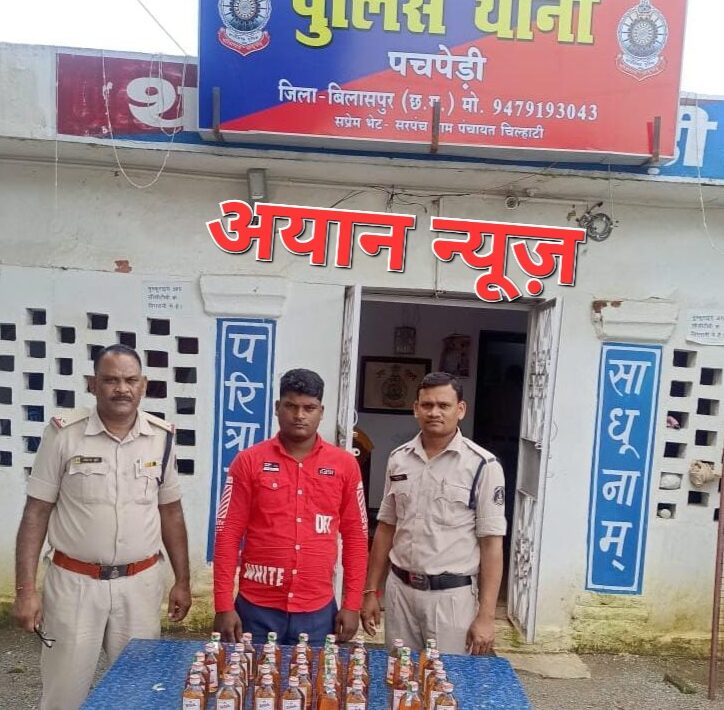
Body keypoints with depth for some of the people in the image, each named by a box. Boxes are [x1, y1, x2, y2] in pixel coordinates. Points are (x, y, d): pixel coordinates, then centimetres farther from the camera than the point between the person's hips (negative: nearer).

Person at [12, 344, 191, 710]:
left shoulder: (161, 437, -2)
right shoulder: (63, 433, -9)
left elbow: (171, 511, 6)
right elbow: (36, 513, -4)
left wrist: (182, 581, 7)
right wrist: (25, 589, -7)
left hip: (140, 583, 2)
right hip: (74, 582, -2)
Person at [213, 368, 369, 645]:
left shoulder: (345, 465, 0)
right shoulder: (248, 461, -3)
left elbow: (355, 538, 4)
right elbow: (228, 535, -3)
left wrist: (352, 604, 1)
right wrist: (224, 606, -6)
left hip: (318, 612, 1)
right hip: (256, 609, 0)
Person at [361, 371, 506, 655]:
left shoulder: (482, 465, -10)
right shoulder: (398, 459, 3)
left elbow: (492, 543, -9)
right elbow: (386, 528, 10)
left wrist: (486, 615, -11)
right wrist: (371, 591, 9)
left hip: (452, 595, -3)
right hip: (400, 590, 4)